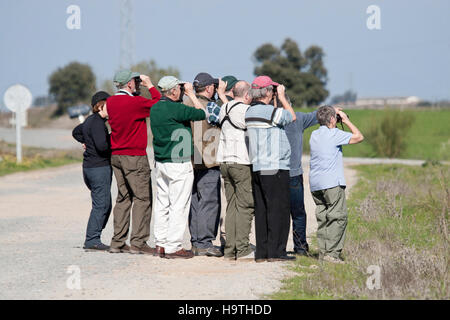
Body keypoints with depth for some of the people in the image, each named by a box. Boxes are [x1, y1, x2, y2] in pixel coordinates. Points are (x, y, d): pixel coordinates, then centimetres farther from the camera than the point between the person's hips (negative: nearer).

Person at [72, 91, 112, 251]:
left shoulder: (90, 120, 16)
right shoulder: (97, 122, -15)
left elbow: (76, 132, 34)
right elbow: (102, 145, -25)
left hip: (89, 166, 10)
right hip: (99, 167, -10)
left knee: (105, 205, 13)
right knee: (101, 205, -8)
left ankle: (93, 239, 14)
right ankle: (92, 240, -7)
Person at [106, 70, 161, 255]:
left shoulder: (110, 102, 6)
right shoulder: (136, 102, -16)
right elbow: (159, 105, -6)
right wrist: (150, 86, 3)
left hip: (115, 155, 8)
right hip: (134, 156, -8)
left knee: (123, 198, 13)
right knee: (142, 198, -4)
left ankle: (118, 242, 13)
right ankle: (138, 242, -7)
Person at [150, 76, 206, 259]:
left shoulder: (155, 109, 9)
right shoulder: (175, 109, -17)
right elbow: (202, 113, -10)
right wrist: (191, 94, 1)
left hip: (160, 162, 9)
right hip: (178, 164, -9)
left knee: (162, 204, 13)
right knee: (179, 206, -3)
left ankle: (160, 244, 16)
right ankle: (173, 247, -2)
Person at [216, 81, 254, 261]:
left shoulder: (224, 109, 10)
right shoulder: (246, 110, -11)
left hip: (224, 161, 7)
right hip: (242, 162, -7)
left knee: (231, 206, 10)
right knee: (245, 206, -4)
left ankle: (230, 249, 9)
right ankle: (243, 249, -6)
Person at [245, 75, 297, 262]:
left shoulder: (249, 112, 9)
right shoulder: (271, 112, -14)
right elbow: (292, 116, 4)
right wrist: (282, 97, 14)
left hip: (257, 168, 8)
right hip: (275, 169, -8)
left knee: (261, 210, 10)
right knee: (279, 209, -3)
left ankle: (261, 252, 11)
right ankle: (276, 251, -3)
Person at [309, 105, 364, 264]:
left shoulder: (314, 135, 13)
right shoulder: (334, 134, -8)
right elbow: (359, 137, -3)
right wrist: (346, 121, 7)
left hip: (315, 184, 7)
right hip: (332, 183, -7)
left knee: (322, 218, 10)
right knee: (338, 217, -5)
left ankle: (323, 251, 8)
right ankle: (332, 252, -11)